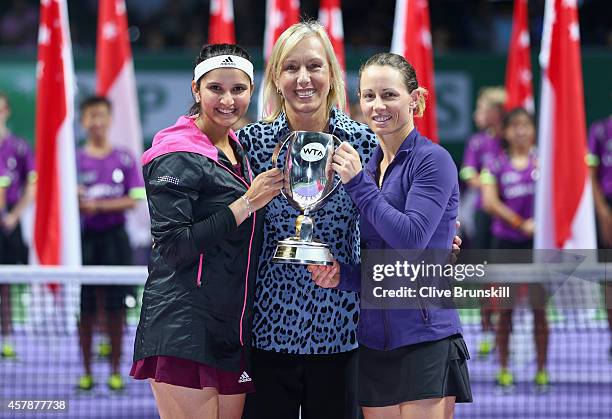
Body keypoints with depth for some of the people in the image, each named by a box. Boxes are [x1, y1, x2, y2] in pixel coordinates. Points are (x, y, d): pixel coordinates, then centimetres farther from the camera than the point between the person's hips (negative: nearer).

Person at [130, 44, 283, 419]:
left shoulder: (238, 153, 17)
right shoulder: (178, 158, -8)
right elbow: (171, 246, -18)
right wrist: (248, 203, -16)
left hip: (233, 328, 8)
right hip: (184, 328, -8)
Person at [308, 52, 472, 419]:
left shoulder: (433, 160, -8)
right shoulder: (366, 167, 14)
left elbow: (411, 239, -19)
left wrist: (358, 183, -13)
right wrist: (341, 276, -2)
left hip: (425, 337, -7)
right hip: (374, 339, 7)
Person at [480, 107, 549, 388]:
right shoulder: (496, 166, 2)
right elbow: (490, 202, -8)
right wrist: (521, 223, -16)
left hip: (537, 241, 0)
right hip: (506, 241, 0)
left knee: (539, 308, 2)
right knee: (505, 309, 3)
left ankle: (542, 369, 8)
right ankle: (503, 369, 9)